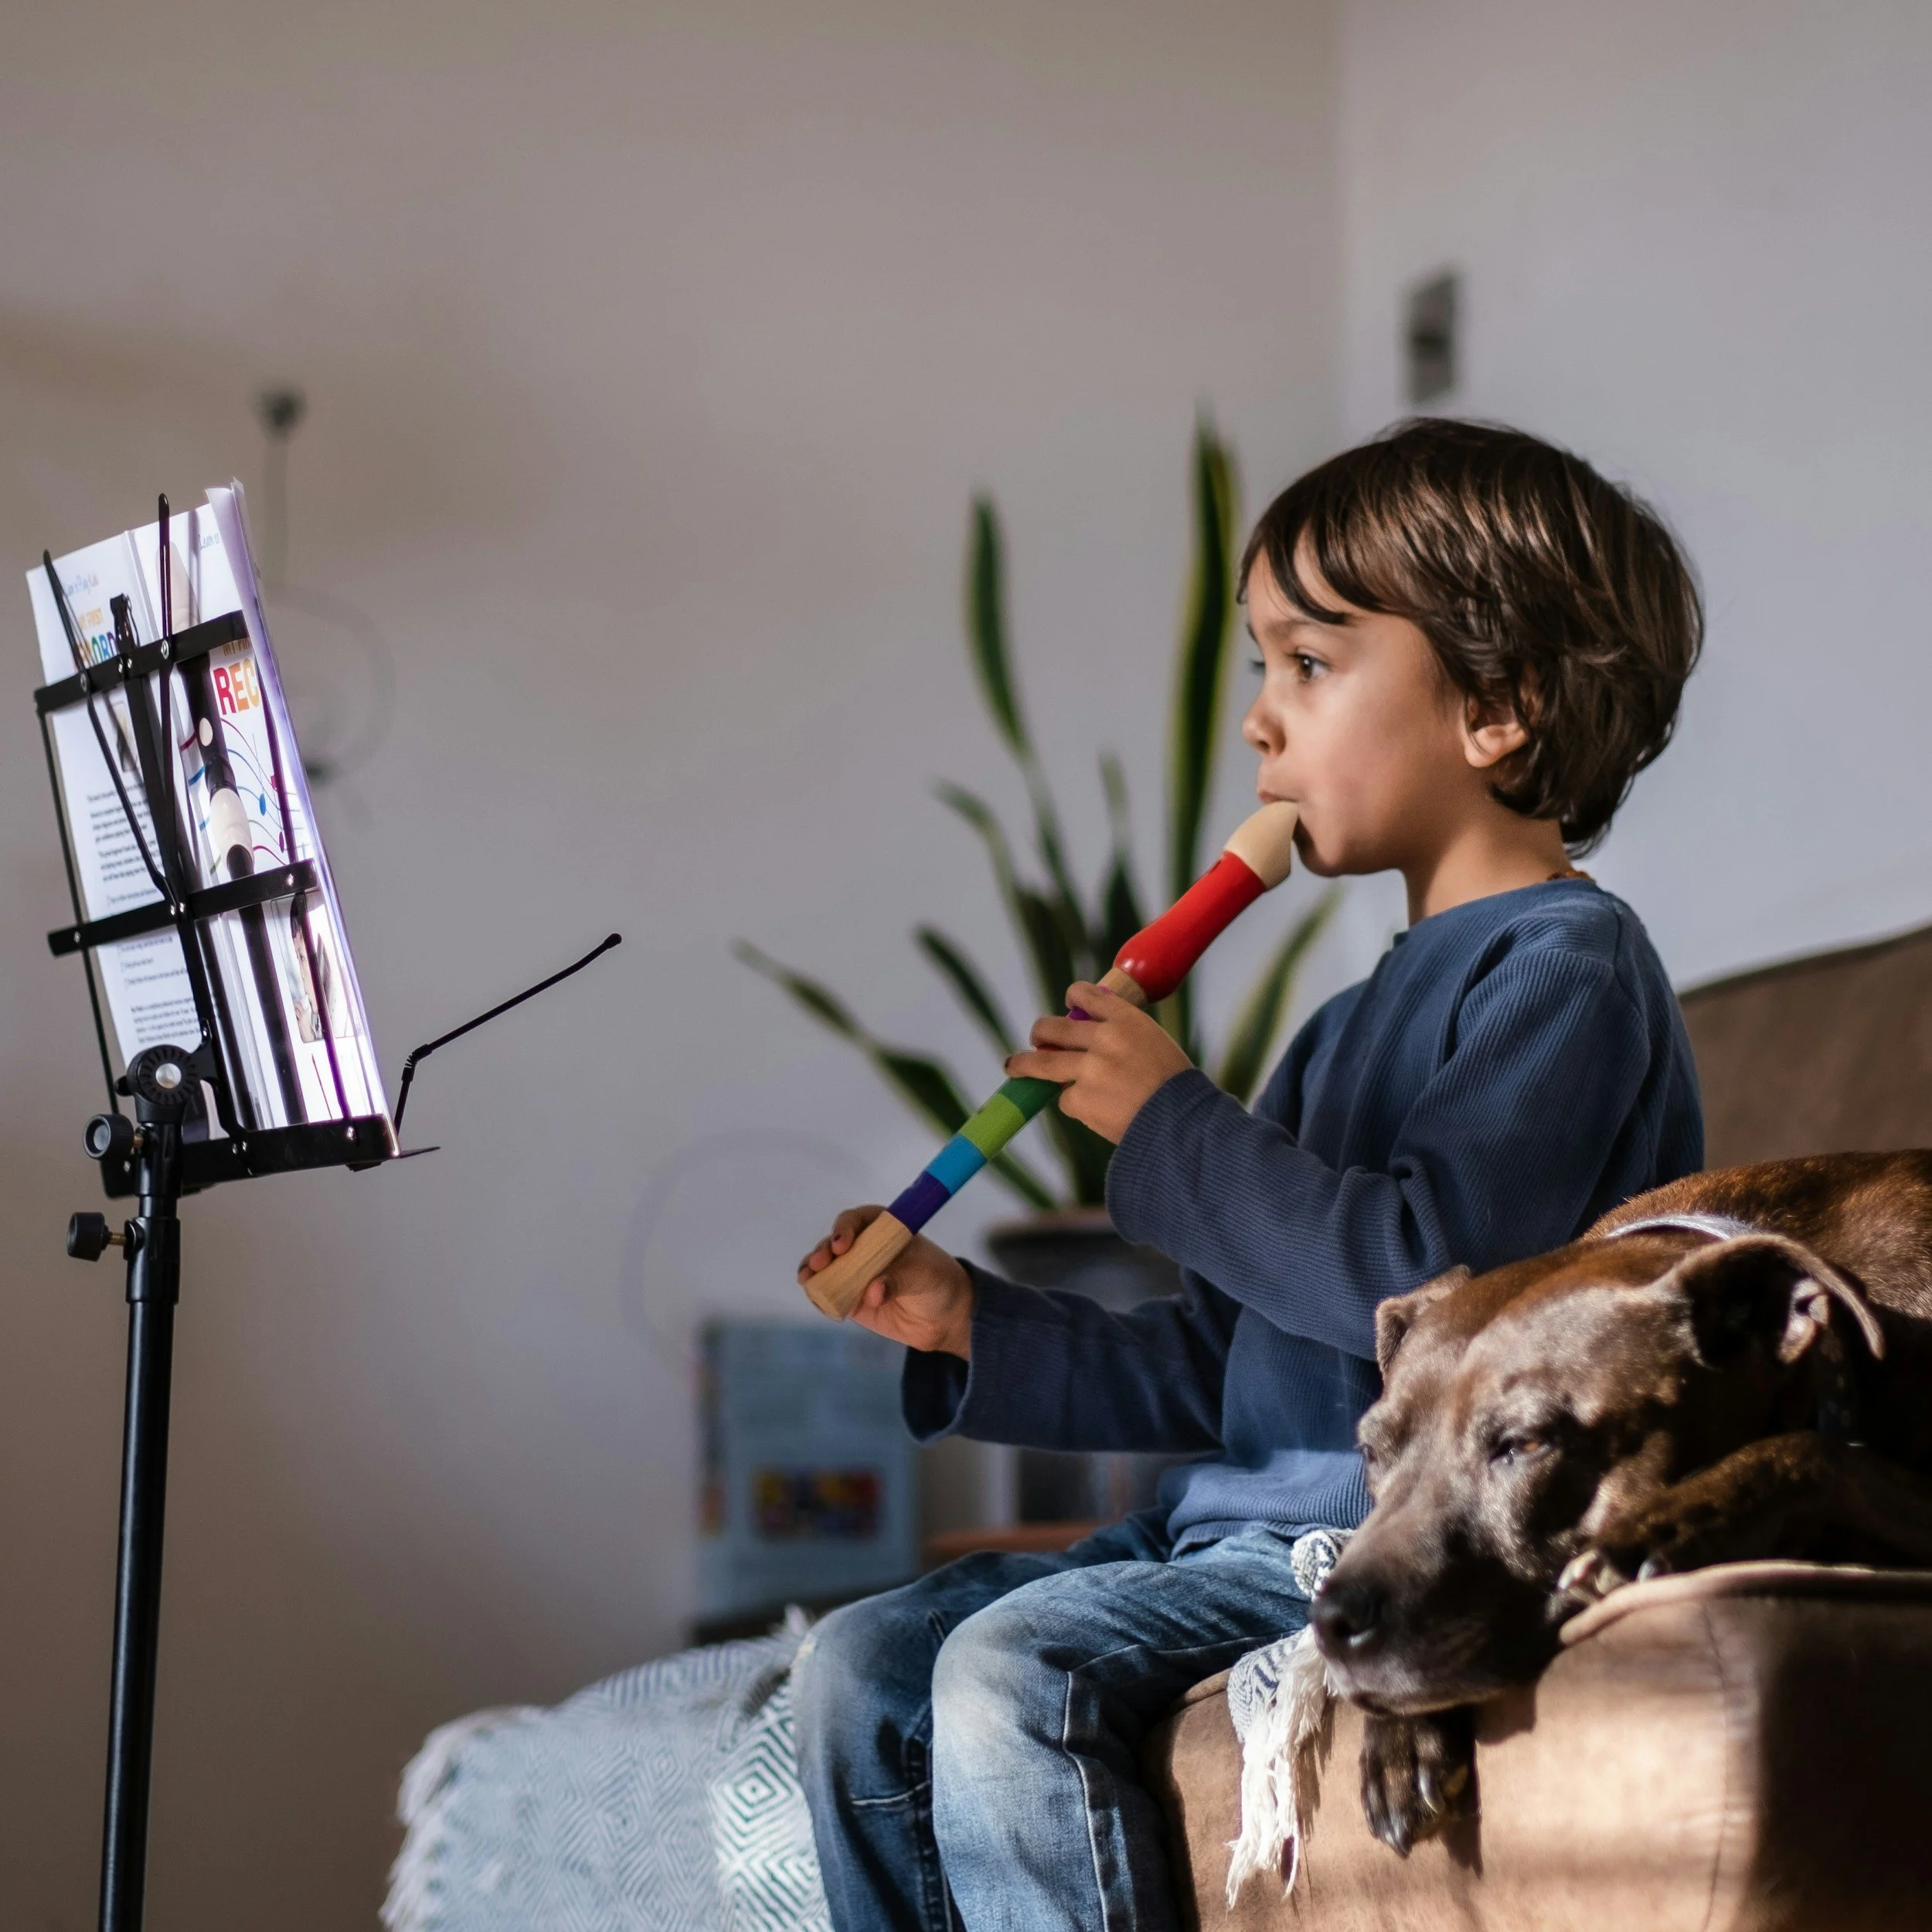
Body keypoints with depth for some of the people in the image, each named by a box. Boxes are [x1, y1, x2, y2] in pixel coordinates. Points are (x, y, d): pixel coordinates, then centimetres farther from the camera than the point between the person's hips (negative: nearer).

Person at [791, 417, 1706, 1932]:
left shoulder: (1566, 967, -9)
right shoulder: (1359, 1021, 21)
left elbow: (1419, 1269, -24)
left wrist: (1169, 1124, -13)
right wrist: (970, 1326, 10)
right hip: (1239, 1515, 10)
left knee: (1009, 1667, -26)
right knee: (861, 1670, 4)